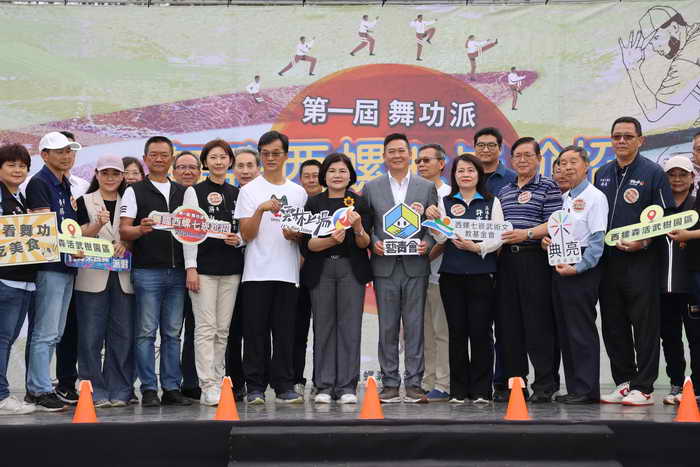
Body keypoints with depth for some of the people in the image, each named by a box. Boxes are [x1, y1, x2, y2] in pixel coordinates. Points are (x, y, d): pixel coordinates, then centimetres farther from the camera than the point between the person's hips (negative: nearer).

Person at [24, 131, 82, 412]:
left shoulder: (66, 186, 20)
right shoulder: (39, 183, -6)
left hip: (67, 265, 9)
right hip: (49, 265, -9)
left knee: (54, 334, 12)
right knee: (45, 333, -6)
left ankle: (35, 388, 19)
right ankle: (41, 391, -2)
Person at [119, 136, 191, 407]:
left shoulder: (182, 192, 17)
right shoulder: (135, 192, 5)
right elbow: (124, 231, -3)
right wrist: (141, 229, -23)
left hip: (177, 271, 4)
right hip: (147, 270, -4)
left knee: (173, 333, 6)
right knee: (146, 333, -3)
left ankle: (172, 388, 10)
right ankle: (149, 390, 2)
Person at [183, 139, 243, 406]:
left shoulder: (237, 194, 14)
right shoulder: (194, 192, 3)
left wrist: (239, 239, -5)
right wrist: (190, 267, -10)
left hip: (231, 269, 4)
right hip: (204, 267, -4)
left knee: (223, 330, 5)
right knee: (205, 328, -7)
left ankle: (217, 381, 11)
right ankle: (208, 387, -7)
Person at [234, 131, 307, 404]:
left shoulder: (298, 192, 13)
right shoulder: (249, 191, 4)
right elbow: (246, 235, -4)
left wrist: (294, 234, -7)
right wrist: (261, 209, -18)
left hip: (287, 273, 2)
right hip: (257, 272, -2)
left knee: (285, 333, 4)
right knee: (256, 332, 0)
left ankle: (284, 386, 10)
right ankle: (255, 387, 6)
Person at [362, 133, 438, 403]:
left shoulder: (427, 187, 9)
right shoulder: (371, 188, 9)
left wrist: (427, 243, -11)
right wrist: (374, 242, -10)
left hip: (415, 266, 0)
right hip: (385, 266, 0)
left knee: (414, 326, 0)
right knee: (387, 327, 3)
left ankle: (414, 384, 5)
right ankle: (390, 385, 9)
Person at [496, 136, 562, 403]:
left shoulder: (548, 188, 3)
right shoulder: (503, 192, 21)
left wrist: (527, 233, -20)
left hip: (535, 259, -6)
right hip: (507, 260, 6)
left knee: (538, 323, -6)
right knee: (508, 324, 5)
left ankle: (544, 386, -2)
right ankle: (514, 382, 12)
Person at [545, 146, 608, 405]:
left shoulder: (595, 197, -5)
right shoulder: (563, 198, 18)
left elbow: (597, 239, -12)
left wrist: (578, 267, -18)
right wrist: (546, 239, 3)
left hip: (583, 269, -8)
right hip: (560, 268, 8)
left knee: (582, 330, -7)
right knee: (565, 331, 9)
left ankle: (587, 389, -2)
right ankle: (573, 388, 16)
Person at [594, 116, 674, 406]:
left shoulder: (653, 173, -1)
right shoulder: (602, 175, 15)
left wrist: (645, 242, -16)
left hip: (641, 260, -5)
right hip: (607, 260, 6)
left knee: (644, 325, -2)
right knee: (613, 326, 8)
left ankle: (643, 387, 4)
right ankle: (623, 382, 19)